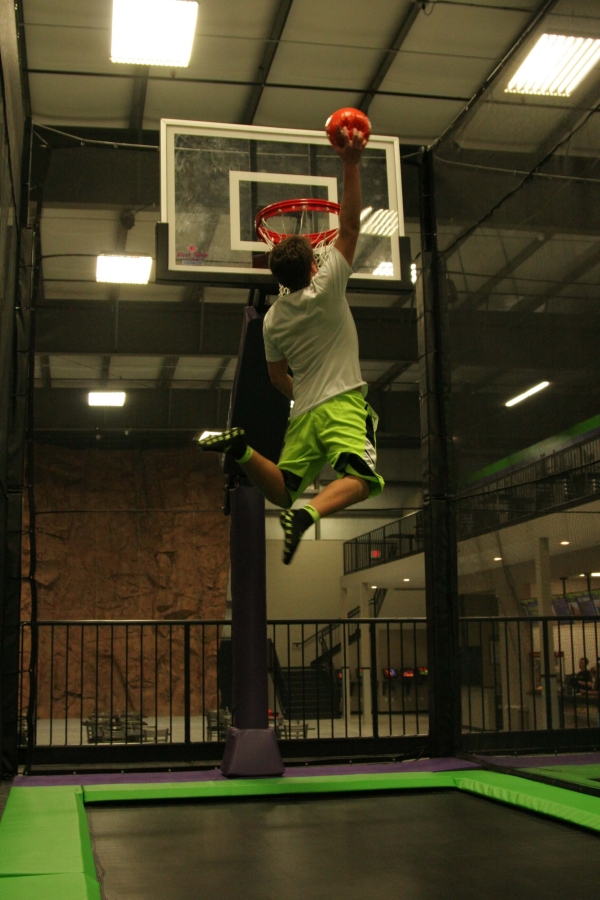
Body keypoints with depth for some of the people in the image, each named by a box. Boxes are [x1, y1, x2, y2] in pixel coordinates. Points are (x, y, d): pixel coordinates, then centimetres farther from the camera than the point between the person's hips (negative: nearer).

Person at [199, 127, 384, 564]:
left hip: (303, 412, 6)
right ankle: (309, 513, -44)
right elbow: (350, 225, -4)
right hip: (342, 404, -6)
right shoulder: (325, 288, -4)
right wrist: (351, 164, -4)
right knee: (359, 479, -18)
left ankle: (242, 448, -13)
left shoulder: (272, 318, 11)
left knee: (283, 492, 13)